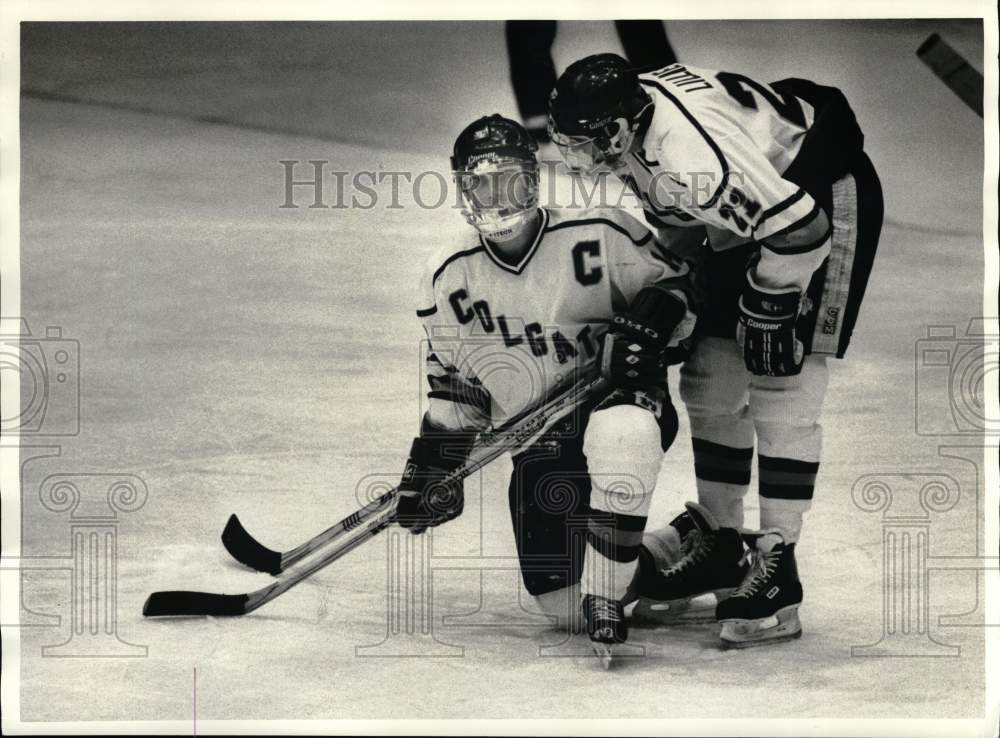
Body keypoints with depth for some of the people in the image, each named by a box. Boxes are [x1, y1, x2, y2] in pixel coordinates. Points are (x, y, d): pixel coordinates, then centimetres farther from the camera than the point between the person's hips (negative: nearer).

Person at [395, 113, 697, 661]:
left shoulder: (600, 236, -11)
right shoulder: (449, 278, 2)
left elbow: (675, 285, -2)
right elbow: (452, 381, 12)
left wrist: (645, 329, -22)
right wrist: (434, 465, 7)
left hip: (619, 400, -4)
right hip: (538, 449, 4)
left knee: (621, 432, -43)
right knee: (559, 602, -3)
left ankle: (607, 595, -26)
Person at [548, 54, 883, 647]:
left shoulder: (692, 153, -38)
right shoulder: (631, 114, -9)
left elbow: (800, 229, -34)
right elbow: (672, 211, 10)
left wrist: (766, 308, -21)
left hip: (820, 199, -9)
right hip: (757, 200, 9)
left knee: (780, 391, -13)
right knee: (709, 381, 8)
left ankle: (779, 574, -6)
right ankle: (719, 546, 20)